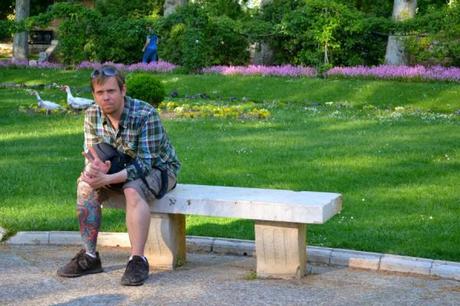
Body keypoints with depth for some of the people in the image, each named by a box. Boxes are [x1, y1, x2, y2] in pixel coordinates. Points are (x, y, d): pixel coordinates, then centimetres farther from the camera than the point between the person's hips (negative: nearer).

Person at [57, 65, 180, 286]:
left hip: (158, 168, -6)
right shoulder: (92, 115, -10)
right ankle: (89, 256, -11)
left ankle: (138, 260, -30)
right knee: (85, 185, -18)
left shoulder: (146, 115, -28)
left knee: (132, 190, -36)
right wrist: (94, 168, -33)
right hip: (121, 168, 6)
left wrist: (107, 179, -42)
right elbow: (91, 156, -6)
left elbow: (145, 164, -30)